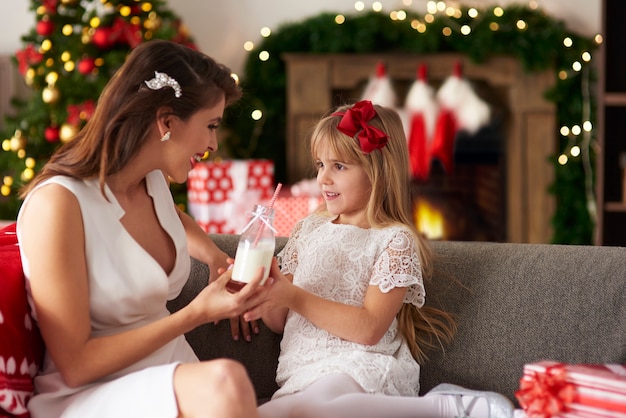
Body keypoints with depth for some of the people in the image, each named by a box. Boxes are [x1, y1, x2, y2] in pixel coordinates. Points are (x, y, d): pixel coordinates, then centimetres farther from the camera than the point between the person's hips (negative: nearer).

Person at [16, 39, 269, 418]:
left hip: (173, 376, 7)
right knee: (223, 381, -35)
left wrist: (215, 255, 14)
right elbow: (74, 364, -16)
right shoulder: (58, 203, -17)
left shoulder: (154, 180, 6)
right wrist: (196, 315, -19)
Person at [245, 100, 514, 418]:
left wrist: (294, 296, -14)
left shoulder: (395, 240, 0)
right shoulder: (306, 229, 17)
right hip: (301, 373, 7)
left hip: (362, 368, -6)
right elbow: (281, 322, 17)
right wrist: (267, 299, -5)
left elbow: (369, 328, -11)